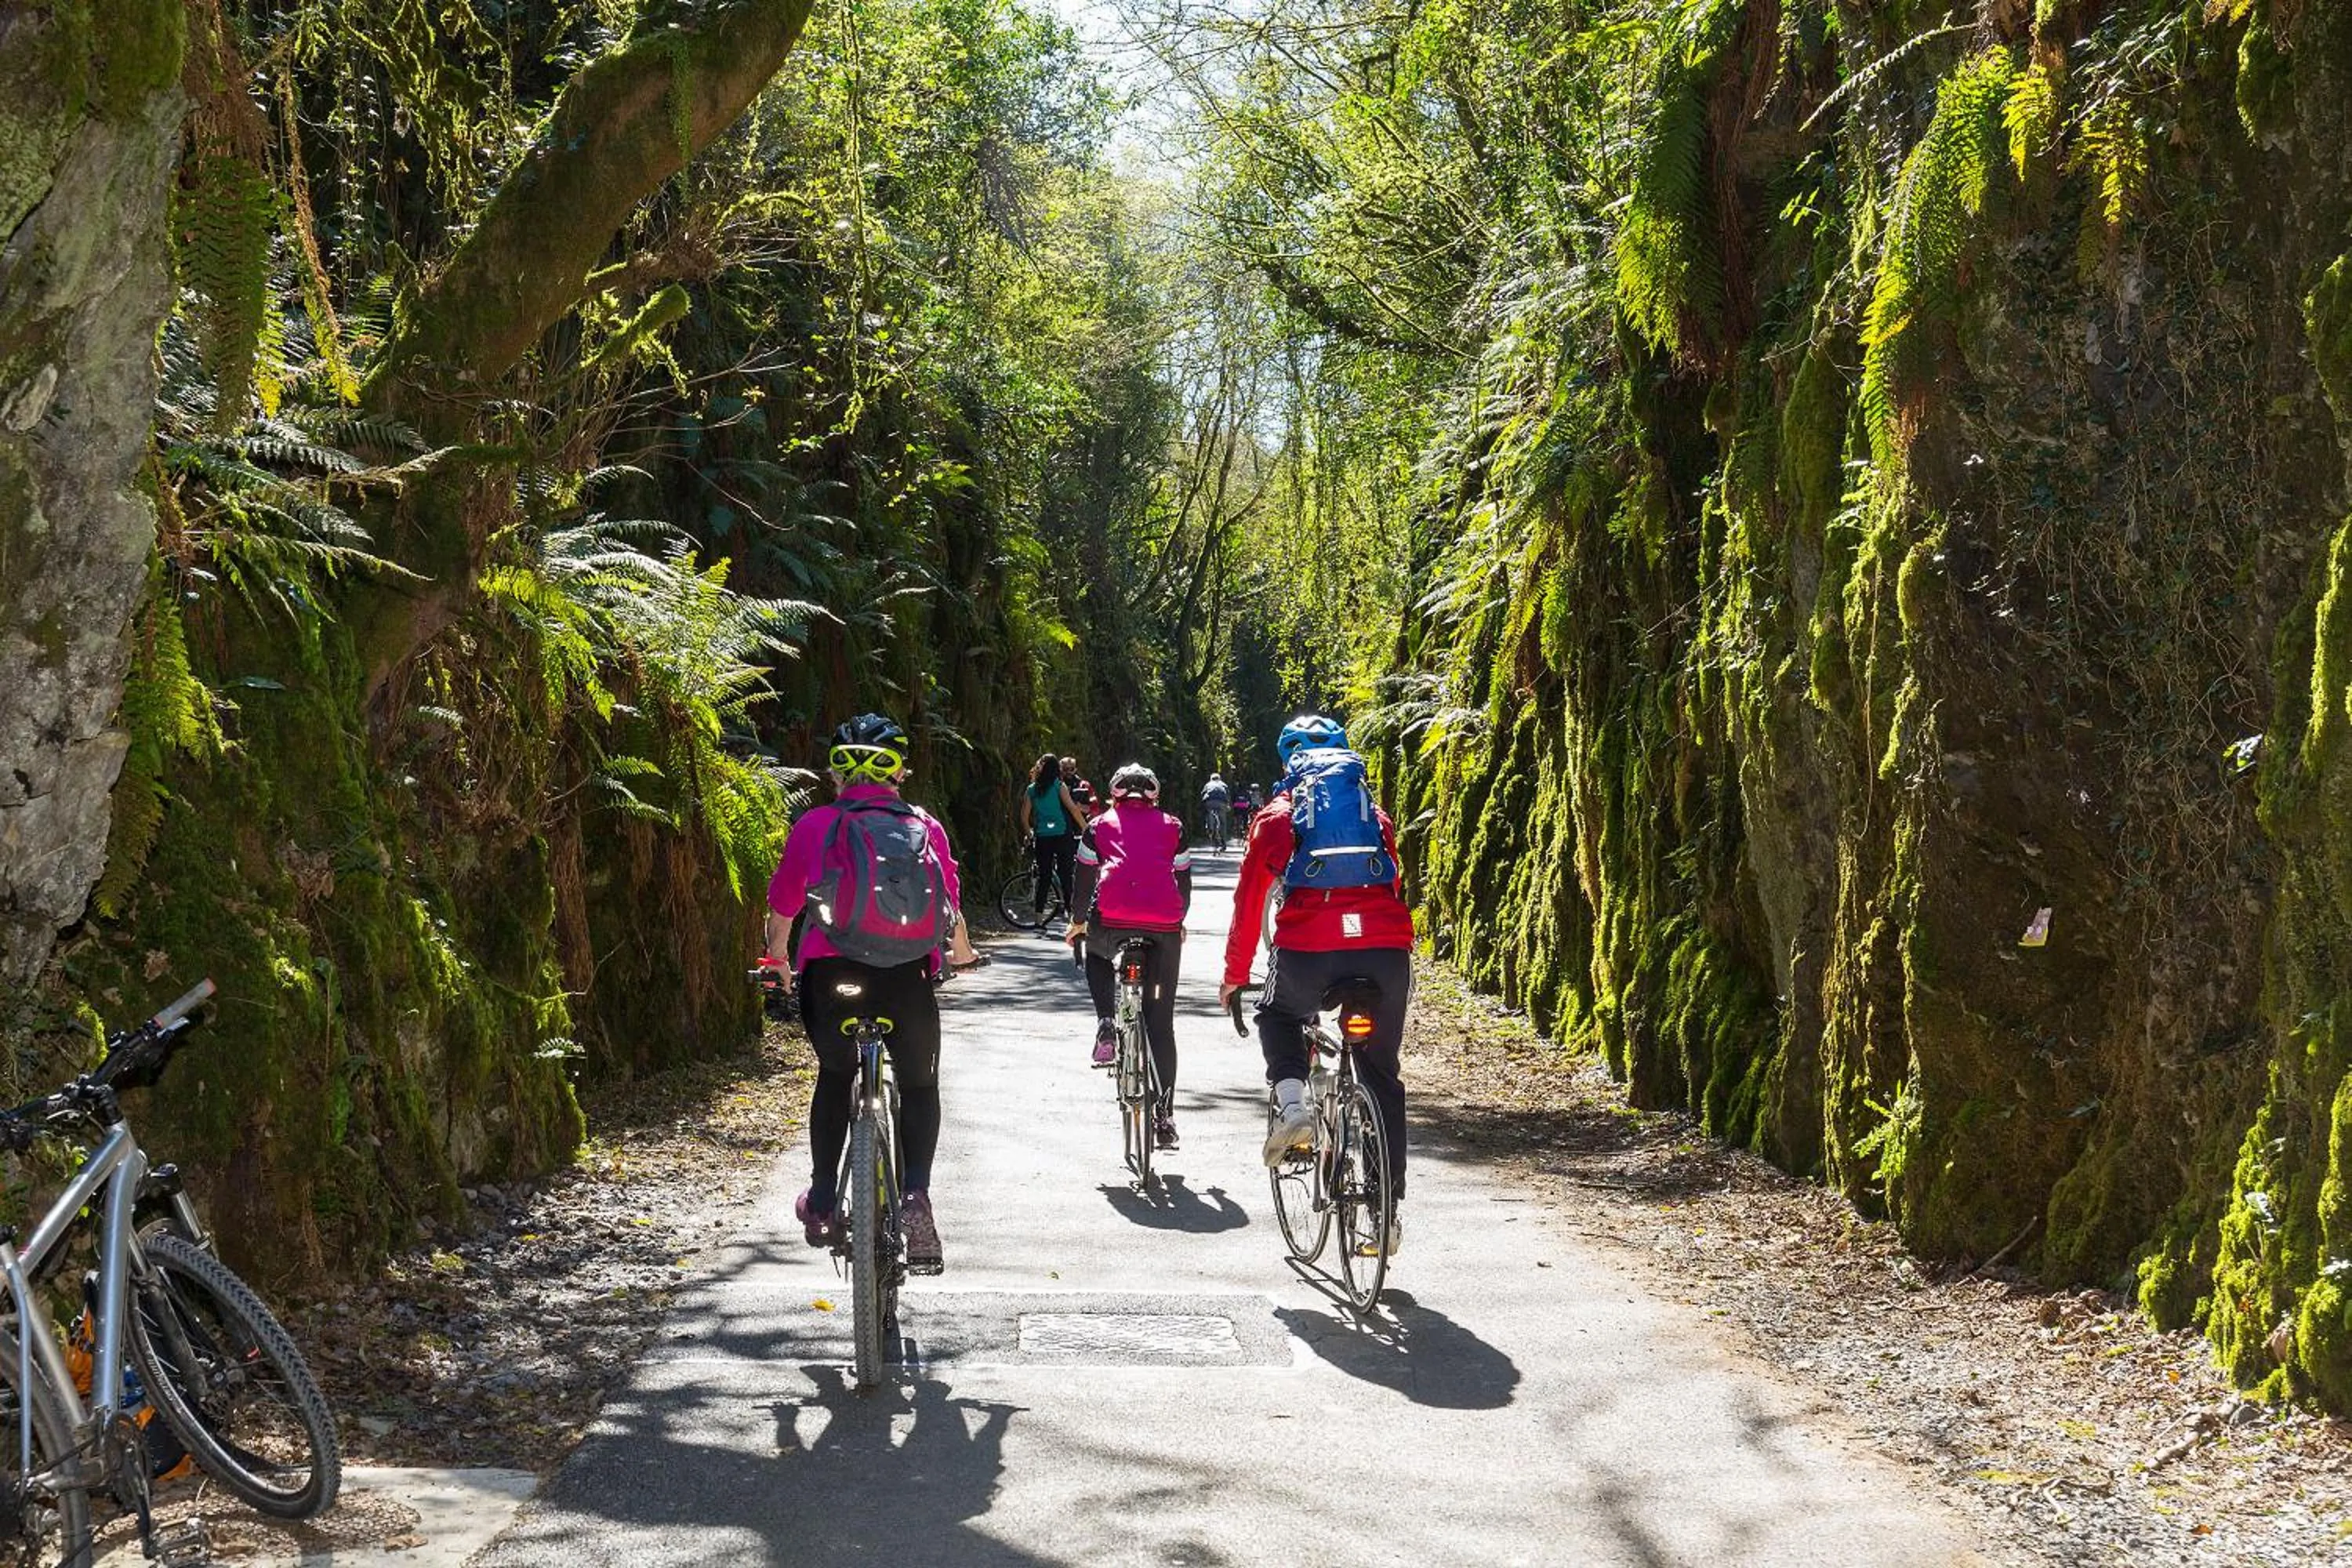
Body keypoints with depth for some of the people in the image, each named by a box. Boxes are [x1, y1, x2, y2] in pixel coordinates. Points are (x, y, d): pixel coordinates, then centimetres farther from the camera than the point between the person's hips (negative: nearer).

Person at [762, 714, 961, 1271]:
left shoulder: (814, 825, 8)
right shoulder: (926, 827, 12)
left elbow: (783, 901, 18)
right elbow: (951, 904, 23)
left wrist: (778, 955, 38)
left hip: (830, 974, 0)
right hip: (907, 975, 0)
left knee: (835, 1076, 25)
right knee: (919, 1084, 17)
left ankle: (822, 1199, 23)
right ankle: (915, 1194, -5)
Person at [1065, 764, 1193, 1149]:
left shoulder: (1102, 824, 19)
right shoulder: (1172, 825, 22)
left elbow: (1085, 879, 19)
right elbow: (1185, 882, 23)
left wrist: (1078, 922, 33)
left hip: (1111, 917, -1)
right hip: (1163, 923, 1)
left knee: (1096, 956, 36)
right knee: (1161, 1019, 9)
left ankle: (1106, 1024, 9)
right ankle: (1164, 1117, 6)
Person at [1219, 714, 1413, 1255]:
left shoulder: (1277, 816, 18)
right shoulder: (1376, 815, 25)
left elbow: (1249, 900, 17)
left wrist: (1235, 975, 27)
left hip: (1307, 951, -2)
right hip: (1386, 951, 2)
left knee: (1277, 1017, 32)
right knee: (1382, 1078, 17)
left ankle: (1291, 1105, 6)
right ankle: (1391, 1206, 12)